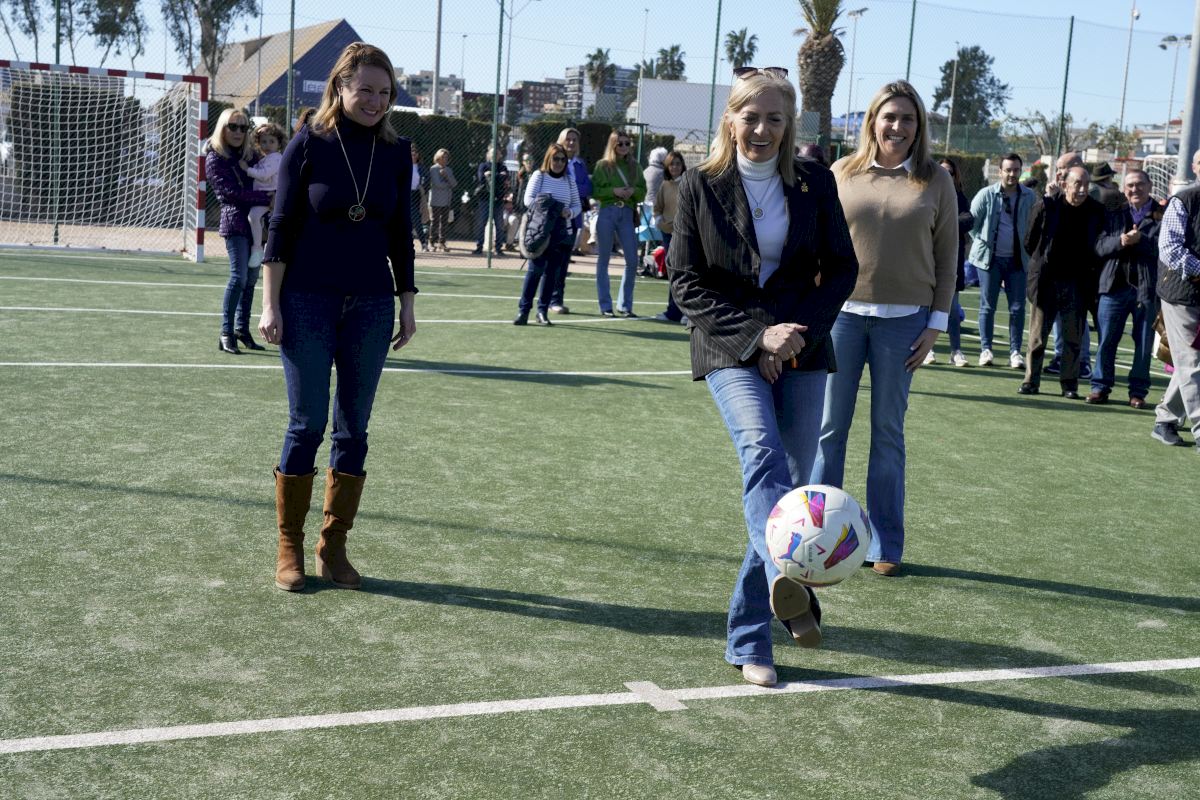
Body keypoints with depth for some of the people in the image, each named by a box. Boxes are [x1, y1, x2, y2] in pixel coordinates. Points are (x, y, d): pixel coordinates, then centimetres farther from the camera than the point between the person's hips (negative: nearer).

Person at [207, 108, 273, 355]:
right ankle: (226, 334, -10)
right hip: (235, 221, -7)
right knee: (239, 277, -14)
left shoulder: (249, 154, 16)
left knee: (251, 278, 8)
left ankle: (242, 329, 17)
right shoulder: (214, 159, -3)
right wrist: (268, 197, -19)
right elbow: (232, 191, -13)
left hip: (255, 221, 7)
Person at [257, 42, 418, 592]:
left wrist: (406, 305, 9)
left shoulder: (396, 153, 6)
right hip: (308, 304, -3)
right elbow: (282, 226, -3)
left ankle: (334, 548, 16)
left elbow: (400, 235, 11)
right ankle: (289, 548, 12)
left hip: (371, 307, 4)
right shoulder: (308, 145, -4)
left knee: (353, 429, 6)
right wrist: (271, 305, -7)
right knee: (306, 424, -1)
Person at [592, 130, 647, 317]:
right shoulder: (603, 165, 3)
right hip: (607, 213, -2)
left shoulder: (634, 166, 12)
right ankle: (605, 306, 9)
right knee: (603, 259, 2)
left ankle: (625, 305, 8)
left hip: (627, 214, 3)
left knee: (632, 260, -4)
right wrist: (614, 191, -15)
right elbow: (595, 191, -2)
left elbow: (643, 190, 12)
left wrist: (633, 191, -8)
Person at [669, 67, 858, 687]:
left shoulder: (814, 183, 4)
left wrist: (801, 330, -9)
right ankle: (788, 582, -48)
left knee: (790, 479, 1)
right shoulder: (701, 185, 0)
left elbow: (842, 267, 8)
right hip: (731, 349, -2)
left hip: (800, 348, 2)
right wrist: (757, 333, -13)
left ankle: (749, 638, 12)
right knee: (762, 451, -28)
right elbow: (686, 281, -2)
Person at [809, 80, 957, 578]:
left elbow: (946, 257, 5)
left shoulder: (935, 181, 5)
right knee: (829, 429, 3)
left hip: (904, 320, 0)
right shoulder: (842, 174, 6)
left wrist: (936, 323, 0)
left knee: (888, 433, 6)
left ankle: (885, 544, 16)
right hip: (841, 314, 0)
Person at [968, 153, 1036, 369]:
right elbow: (971, 221, 4)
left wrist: (1028, 245, 0)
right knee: (987, 305, 3)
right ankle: (985, 349, 10)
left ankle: (1015, 352, 6)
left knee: (1018, 307, 0)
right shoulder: (987, 194, -4)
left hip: (1017, 259, 1)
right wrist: (981, 242, 1)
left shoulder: (1029, 197, 1)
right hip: (990, 258, -1)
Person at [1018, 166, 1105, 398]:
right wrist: (1042, 264, 7)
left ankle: (1069, 384, 11)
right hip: (1046, 281, -1)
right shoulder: (1047, 207, -4)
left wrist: (1088, 271, 5)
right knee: (1037, 334, 3)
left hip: (1077, 283, 1)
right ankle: (1030, 381, 12)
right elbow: (1030, 242, 5)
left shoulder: (1096, 211, 0)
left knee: (1074, 337, 3)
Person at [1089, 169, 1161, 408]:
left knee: (1144, 343, 5)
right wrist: (1120, 241, -15)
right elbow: (1100, 247, 2)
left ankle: (1138, 392, 13)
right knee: (1106, 341, 3)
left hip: (1147, 289, -2)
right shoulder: (1115, 216, 13)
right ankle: (1101, 386, 12)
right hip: (1115, 287, 2)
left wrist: (1140, 240, -19)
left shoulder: (1162, 216, 2)